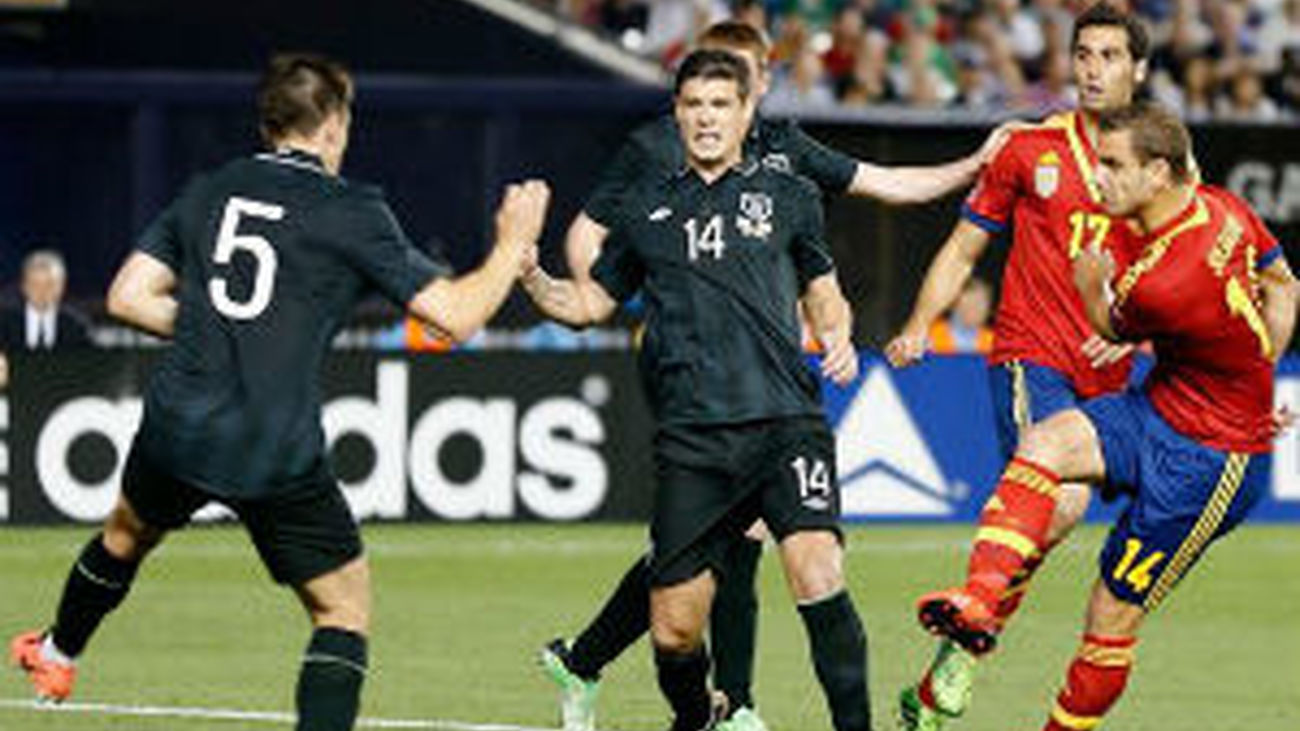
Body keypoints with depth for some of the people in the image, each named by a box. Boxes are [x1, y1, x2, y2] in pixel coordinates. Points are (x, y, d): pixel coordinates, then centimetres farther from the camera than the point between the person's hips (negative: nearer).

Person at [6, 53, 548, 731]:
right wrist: (511, 248, 8)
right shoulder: (352, 212, -6)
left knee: (127, 534, 34)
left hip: (177, 427, 5)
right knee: (345, 610, 8)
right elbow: (455, 315, -8)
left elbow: (128, 296, 8)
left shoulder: (208, 191, 8)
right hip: (279, 457, -5)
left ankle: (55, 655, 57)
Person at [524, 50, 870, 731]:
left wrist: (837, 336, 2)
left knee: (817, 574, -25)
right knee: (673, 630, 0)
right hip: (691, 438, 2)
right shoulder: (647, 207, 16)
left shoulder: (786, 196, 12)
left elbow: (822, 292, 23)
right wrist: (529, 275, 5)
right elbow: (587, 302, 24)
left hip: (784, 419, -2)